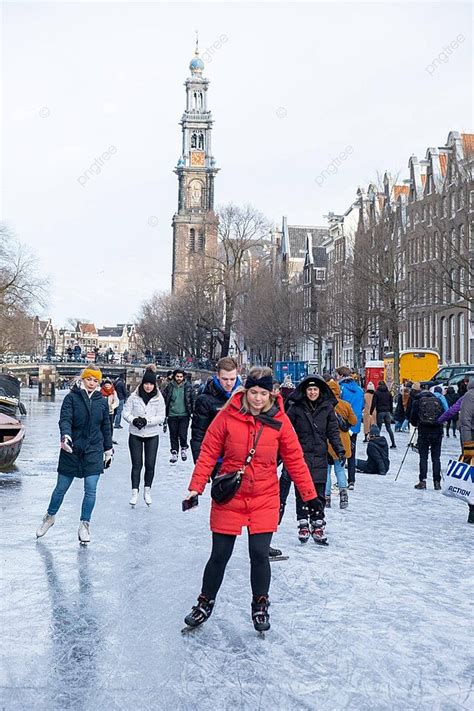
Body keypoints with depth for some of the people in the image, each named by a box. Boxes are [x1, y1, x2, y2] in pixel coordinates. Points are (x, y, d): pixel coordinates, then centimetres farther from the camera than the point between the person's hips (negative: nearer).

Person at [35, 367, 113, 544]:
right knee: (61, 488, 10)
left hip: (94, 451, 2)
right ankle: (50, 517, 34)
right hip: (72, 450, -1)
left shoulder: (102, 401, 4)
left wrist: (108, 450, 15)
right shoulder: (71, 398, -5)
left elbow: (106, 427, 12)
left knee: (90, 490, -2)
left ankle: (84, 524, 15)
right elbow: (65, 419, -17)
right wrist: (65, 436, -36)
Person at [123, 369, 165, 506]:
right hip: (135, 435, -1)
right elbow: (126, 412, -1)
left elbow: (161, 417, -5)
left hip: (152, 435, 1)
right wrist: (133, 420, -20)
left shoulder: (159, 398, -3)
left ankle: (147, 490, 20)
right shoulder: (134, 396, -4)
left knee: (150, 465, 3)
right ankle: (135, 491, 9)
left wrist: (147, 421, -18)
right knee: (137, 464, 1)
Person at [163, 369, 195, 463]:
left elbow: (193, 400, 5)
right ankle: (174, 453, 20)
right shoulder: (170, 387, 1)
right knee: (173, 435, 7)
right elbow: (164, 400, 7)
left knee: (182, 434, -9)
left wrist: (193, 412, 1)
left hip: (184, 415, -1)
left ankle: (184, 448, 17)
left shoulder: (188, 387, 0)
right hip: (172, 415, 2)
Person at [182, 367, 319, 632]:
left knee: (260, 553, -1)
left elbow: (295, 459, 1)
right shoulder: (227, 416, -10)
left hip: (264, 499, 0)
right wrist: (196, 487, -11)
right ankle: (206, 603, 30)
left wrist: (309, 494, 2)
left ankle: (261, 606, 24)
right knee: (220, 555, 8)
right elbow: (208, 453, -6)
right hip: (229, 497, 0)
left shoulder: (279, 420, -6)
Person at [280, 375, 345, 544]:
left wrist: (340, 450, -2)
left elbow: (333, 432, 7)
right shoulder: (296, 408, 0)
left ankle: (317, 526, 12)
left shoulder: (327, 408, 5)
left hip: (319, 457, 2)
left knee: (319, 494, 3)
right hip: (300, 455, -1)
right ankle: (303, 524, 10)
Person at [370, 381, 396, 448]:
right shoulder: (388, 393, 8)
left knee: (378, 428, 1)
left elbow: (374, 403, -7)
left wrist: (371, 412, -1)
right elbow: (391, 403, 12)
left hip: (380, 412, -4)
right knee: (389, 428, 7)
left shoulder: (377, 393, -4)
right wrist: (391, 411, 18)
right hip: (387, 412, 4)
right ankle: (393, 444, 3)